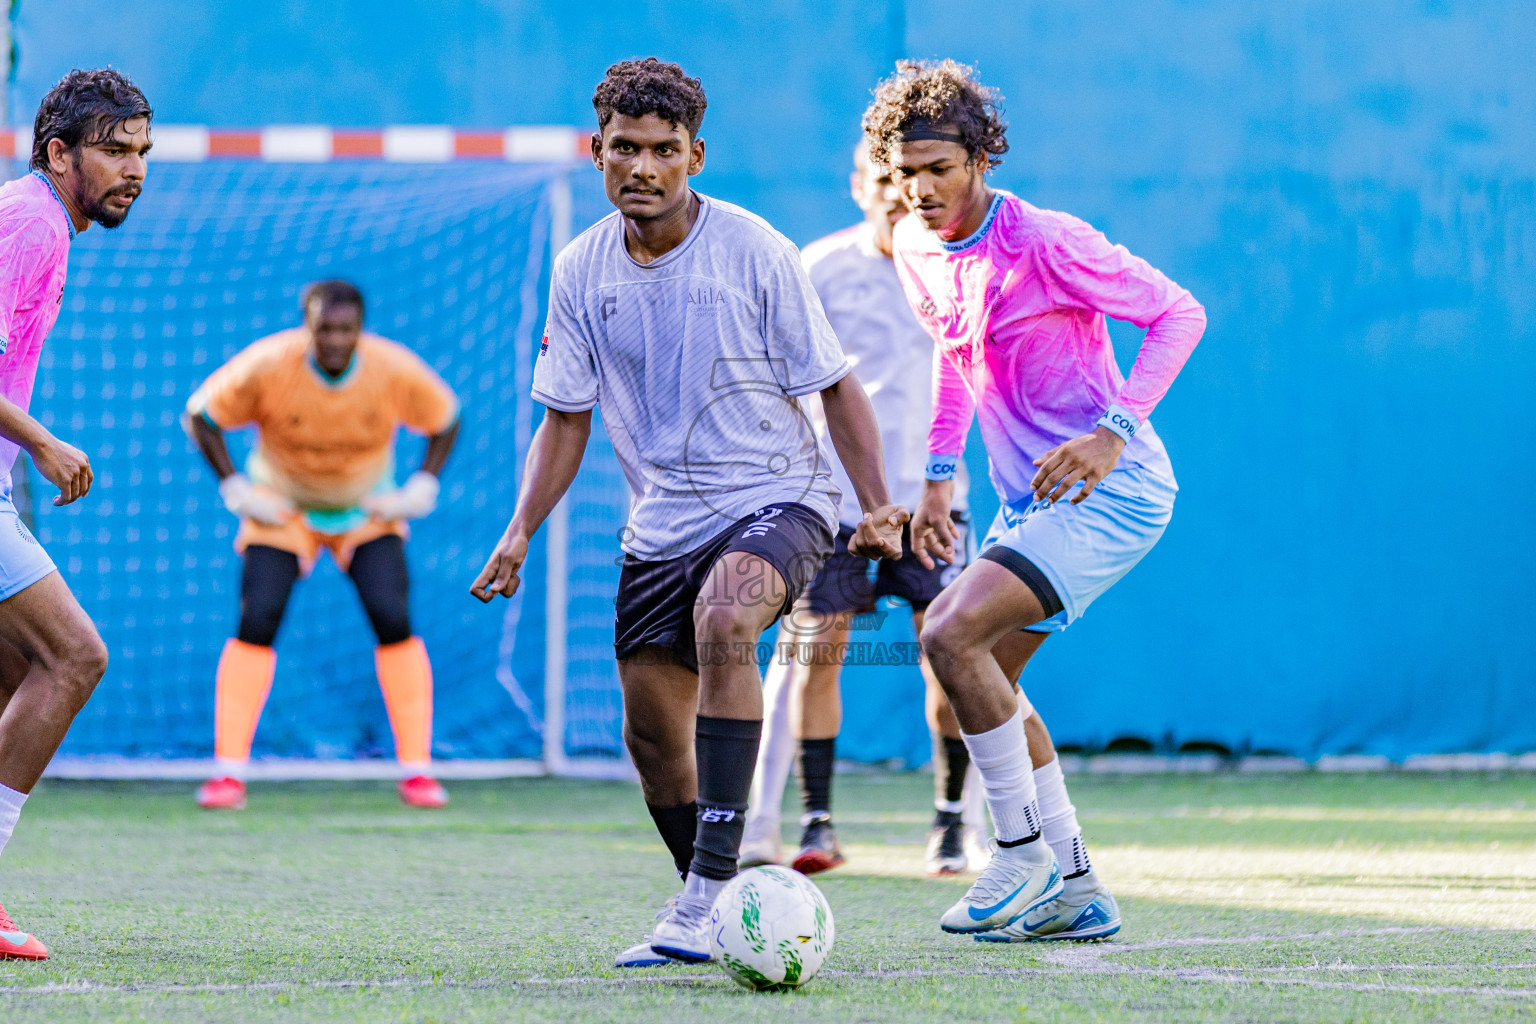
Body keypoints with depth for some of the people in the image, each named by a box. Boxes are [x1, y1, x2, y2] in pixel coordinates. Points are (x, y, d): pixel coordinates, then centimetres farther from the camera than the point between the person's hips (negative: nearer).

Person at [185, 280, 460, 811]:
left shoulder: (395, 370, -21)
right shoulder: (267, 366, -25)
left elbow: (445, 419, -1)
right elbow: (201, 414, -11)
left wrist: (420, 490, -10)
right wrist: (236, 489, -16)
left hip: (369, 509, 1)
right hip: (281, 505, -1)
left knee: (393, 621, -13)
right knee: (256, 622, -16)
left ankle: (417, 770, -4)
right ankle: (229, 771, -10)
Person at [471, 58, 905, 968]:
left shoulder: (753, 251, -10)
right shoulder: (582, 272, 1)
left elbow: (835, 386, -4)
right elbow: (567, 418, 9)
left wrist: (878, 507, -13)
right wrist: (521, 533, -2)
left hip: (777, 500, -5)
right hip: (662, 520, 6)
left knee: (722, 620, -34)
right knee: (653, 737, 5)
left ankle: (708, 892, -36)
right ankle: (715, 921, 26)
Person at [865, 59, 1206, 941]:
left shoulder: (1048, 243, -18)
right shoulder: (916, 250, 5)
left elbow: (1179, 313, -14)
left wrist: (1113, 430, -23)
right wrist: (939, 476, 18)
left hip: (1112, 493, -9)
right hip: (1029, 499, 9)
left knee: (952, 633, -22)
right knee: (985, 680, 10)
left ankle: (1026, 856, -11)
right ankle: (1077, 894, 19)